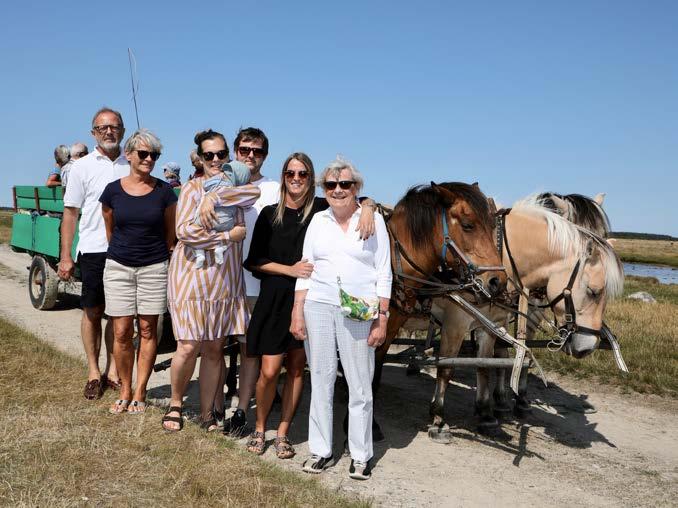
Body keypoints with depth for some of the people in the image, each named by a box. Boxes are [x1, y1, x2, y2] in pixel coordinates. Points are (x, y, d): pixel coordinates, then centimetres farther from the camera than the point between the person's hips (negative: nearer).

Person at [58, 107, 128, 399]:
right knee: (92, 312, 6)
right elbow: (70, 213, 1)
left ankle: (113, 369, 19)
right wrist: (65, 257, -4)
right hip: (93, 251, -1)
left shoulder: (131, 166, 7)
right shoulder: (82, 167, 2)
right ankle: (94, 372, 17)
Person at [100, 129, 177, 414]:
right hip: (118, 267, 1)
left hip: (154, 267, 0)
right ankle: (125, 391, 15)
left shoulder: (164, 191, -1)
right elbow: (109, 231, 13)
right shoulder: (113, 191, 1)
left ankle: (140, 393, 14)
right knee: (121, 332, 0)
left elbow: (170, 233, 8)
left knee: (147, 329, 4)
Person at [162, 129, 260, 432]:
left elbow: (255, 192, -14)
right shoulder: (193, 188, -1)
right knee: (188, 347, -4)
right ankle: (175, 403, 20)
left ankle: (208, 412, 19)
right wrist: (230, 236, -13)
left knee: (214, 349, 7)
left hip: (225, 280, 3)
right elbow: (184, 231, -14)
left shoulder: (234, 186, 10)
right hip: (191, 276, -3)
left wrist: (215, 198, -22)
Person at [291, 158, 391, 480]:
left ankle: (360, 455, 17)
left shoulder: (373, 220, 1)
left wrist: (382, 320, -5)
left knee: (360, 385, 3)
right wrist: (297, 314, 3)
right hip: (317, 306, 3)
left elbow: (383, 274, 0)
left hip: (358, 312, -2)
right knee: (321, 380, 9)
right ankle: (320, 449, 22)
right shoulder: (318, 220, 9)